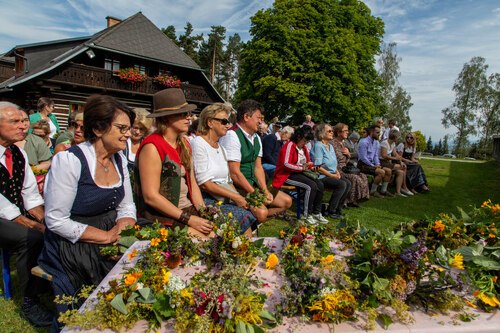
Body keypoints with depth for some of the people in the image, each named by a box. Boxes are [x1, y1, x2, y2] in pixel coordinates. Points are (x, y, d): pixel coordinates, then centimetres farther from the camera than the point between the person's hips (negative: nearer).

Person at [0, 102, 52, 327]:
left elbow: (31, 193, 7)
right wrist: (32, 225, -23)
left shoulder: (19, 153, 6)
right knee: (32, 238, -29)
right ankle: (29, 302, -11)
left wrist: (42, 219, -8)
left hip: (19, 215, 7)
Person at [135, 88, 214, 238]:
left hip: (188, 209, 7)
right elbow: (151, 196, -17)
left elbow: (192, 183, 11)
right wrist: (188, 219, -17)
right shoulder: (152, 147, -14)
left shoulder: (184, 144, 11)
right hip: (160, 215, -7)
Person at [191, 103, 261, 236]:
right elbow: (204, 183, -15)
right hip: (208, 199, -7)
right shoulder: (198, 143, -8)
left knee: (261, 213, -14)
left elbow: (228, 181, 14)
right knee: (244, 216, -25)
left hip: (226, 198, 7)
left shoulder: (221, 147, 18)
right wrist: (235, 196, -17)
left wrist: (241, 199, -3)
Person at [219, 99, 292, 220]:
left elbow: (258, 167, 11)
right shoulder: (232, 136, -16)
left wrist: (265, 191, -3)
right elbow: (235, 173, -19)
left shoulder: (256, 138, 12)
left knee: (286, 201, 7)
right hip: (236, 187, -9)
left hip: (253, 183, 10)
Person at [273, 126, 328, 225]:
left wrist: (311, 167, -3)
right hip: (287, 175, -8)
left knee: (320, 184, -12)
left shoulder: (303, 148, 14)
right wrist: (302, 168, -24)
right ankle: (307, 215, -17)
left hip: (299, 173, 9)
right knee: (311, 186, -27)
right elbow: (286, 164, -23)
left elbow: (307, 162, 21)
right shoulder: (289, 145, -13)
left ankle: (316, 213, -5)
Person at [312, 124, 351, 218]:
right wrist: (332, 175, -15)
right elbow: (318, 167, -18)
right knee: (342, 184, -26)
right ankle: (331, 211, -12)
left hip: (333, 174, 9)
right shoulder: (318, 146, -12)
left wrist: (337, 172, 2)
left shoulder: (330, 146, 17)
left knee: (348, 183, -13)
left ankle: (338, 208, -1)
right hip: (322, 177, -8)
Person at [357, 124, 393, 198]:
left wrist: (378, 164, -3)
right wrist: (373, 166, -15)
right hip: (363, 165, -9)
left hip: (371, 163, 9)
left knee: (389, 171, -2)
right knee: (381, 172, -25)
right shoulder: (364, 142, -16)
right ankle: (372, 191, -11)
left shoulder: (376, 142, 12)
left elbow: (376, 156, 16)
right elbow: (363, 158, -19)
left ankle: (383, 190, 8)